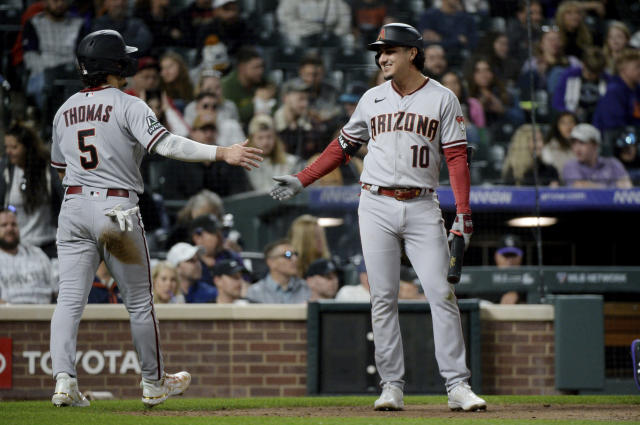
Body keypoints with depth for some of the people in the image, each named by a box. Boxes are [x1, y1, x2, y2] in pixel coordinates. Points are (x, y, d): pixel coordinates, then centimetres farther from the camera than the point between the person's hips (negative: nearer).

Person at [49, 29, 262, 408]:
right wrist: (222, 153, -23)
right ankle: (154, 383, 18)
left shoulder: (65, 111, 11)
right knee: (139, 302, 8)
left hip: (73, 206, 5)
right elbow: (165, 143, -21)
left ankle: (64, 379, -15)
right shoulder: (128, 106, -8)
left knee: (70, 299, 0)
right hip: (118, 209, -5)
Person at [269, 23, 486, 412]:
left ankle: (458, 386, -8)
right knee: (383, 299, 0)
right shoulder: (372, 99, 11)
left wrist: (463, 212, -13)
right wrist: (302, 180, 14)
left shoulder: (442, 99, 1)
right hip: (377, 206, 3)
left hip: (422, 208, -3)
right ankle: (392, 386, 3)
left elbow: (457, 157, -3)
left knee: (442, 293, -9)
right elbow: (343, 147, 20)